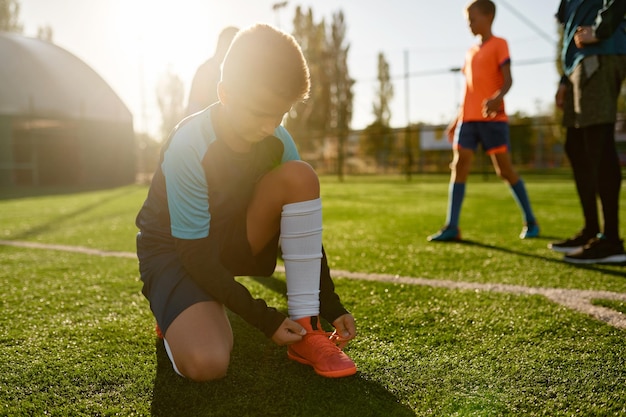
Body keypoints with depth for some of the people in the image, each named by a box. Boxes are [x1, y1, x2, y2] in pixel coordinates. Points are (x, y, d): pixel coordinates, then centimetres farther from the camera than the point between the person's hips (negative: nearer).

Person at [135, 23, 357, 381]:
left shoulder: (278, 141, -13)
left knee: (300, 177, -23)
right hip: (174, 250, -4)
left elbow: (303, 227, -5)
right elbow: (196, 254, -25)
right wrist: (265, 319, -25)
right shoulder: (188, 147, -28)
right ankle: (181, 315, 8)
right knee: (207, 364, -31)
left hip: (233, 240, 5)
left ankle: (306, 329, -19)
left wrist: (331, 307, -10)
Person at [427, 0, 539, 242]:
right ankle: (451, 227, -6)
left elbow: (507, 80, -10)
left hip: (492, 118, -6)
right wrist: (456, 120, 20)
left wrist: (497, 98, -31)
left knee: (505, 169, -4)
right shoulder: (470, 52, 20)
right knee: (459, 167, -4)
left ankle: (530, 222, 10)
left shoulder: (499, 45, 1)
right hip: (468, 119, 6)